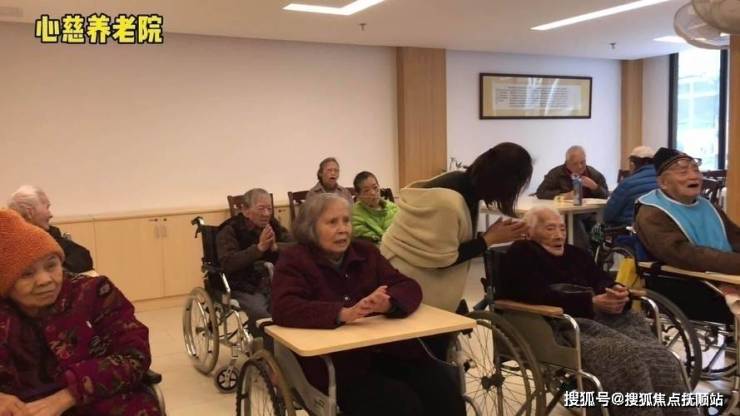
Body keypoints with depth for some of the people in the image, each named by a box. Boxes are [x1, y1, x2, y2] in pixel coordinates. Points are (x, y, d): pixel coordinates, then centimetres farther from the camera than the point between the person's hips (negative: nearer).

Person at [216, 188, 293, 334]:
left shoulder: (274, 225, 12)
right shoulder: (229, 231, -2)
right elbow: (227, 263, -18)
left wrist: (275, 246, -17)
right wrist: (259, 247, -23)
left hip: (274, 283, 4)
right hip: (244, 288, -4)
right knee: (260, 313, -32)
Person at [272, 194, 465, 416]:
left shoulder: (365, 251, 13)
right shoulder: (294, 260, 0)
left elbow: (410, 287, 3)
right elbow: (283, 309, -17)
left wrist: (389, 303, -22)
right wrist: (343, 314, -31)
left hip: (389, 349, 5)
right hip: (336, 363, -4)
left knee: (447, 394, -16)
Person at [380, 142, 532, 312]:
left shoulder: (464, 183, -2)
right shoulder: (448, 201, -30)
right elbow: (443, 259, -22)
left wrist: (491, 234, -1)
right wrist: (490, 238, -17)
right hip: (409, 280, -9)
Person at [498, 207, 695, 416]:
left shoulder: (574, 253, 29)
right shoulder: (520, 255, 8)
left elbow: (603, 280, 15)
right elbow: (539, 296, -9)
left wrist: (618, 293, -10)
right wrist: (592, 303, -16)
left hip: (601, 316, 6)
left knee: (658, 356, -23)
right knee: (626, 356, -33)